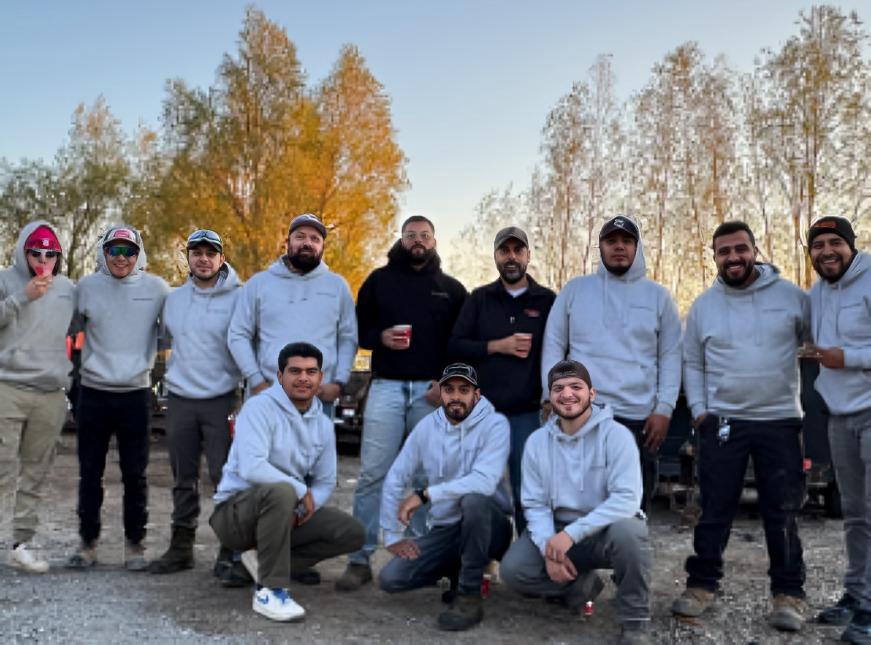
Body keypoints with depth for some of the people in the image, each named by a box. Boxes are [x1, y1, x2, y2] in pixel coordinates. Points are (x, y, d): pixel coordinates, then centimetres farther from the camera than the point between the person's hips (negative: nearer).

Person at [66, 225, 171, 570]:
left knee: (135, 475, 5)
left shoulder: (156, 288, -2)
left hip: (136, 394, -1)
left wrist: (152, 358, 3)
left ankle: (135, 544, 17)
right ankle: (88, 543, 21)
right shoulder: (87, 287, 1)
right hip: (93, 393, 1)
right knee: (90, 473, 8)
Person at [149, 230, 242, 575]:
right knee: (183, 478, 11)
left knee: (225, 476, -4)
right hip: (180, 400, 5)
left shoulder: (237, 298, -4)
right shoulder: (174, 299, 11)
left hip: (221, 400, -4)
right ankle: (181, 547, 21)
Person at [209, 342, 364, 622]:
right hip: (236, 510, -7)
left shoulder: (323, 424, 6)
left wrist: (302, 509, -13)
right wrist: (301, 491, -20)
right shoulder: (259, 407, -15)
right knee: (281, 492, -38)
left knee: (352, 533, -6)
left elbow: (325, 482, 8)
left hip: (286, 513, 7)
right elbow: (250, 468, -27)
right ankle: (269, 591, -25)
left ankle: (262, 560, 1)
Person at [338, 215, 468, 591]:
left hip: (432, 391, 1)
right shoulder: (379, 280, 11)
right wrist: (381, 337, -10)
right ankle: (360, 560, 2)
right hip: (386, 387, -1)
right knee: (373, 474, -4)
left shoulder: (451, 289, 12)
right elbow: (358, 329, 11)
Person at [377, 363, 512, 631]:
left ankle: (469, 596, -19)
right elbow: (395, 480, 5)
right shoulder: (427, 426, -1)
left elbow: (485, 481, -31)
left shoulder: (495, 424, -15)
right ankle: (460, 569, 15)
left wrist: (425, 494, -29)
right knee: (390, 578, -12)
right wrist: (393, 536, 0)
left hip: (488, 525, -4)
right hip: (444, 529, 5)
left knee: (473, 498, -37)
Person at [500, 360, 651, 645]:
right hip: (558, 531, 4)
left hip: (607, 530, -3)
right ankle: (579, 585, 9)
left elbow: (627, 498, -24)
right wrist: (548, 548, -20)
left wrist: (571, 533, -28)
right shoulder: (537, 442, -2)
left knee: (628, 530, -37)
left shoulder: (616, 434, -15)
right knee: (513, 569, -20)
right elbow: (535, 504, -2)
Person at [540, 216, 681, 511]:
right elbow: (553, 347, 8)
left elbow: (670, 357, 8)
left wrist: (664, 410, -2)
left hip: (639, 419, 1)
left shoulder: (658, 295, 10)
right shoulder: (574, 290, 9)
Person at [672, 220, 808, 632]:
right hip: (721, 422, 1)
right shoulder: (703, 306, 5)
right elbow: (692, 364, 11)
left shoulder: (790, 296, 0)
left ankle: (788, 593, 18)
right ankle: (702, 585, 18)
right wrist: (698, 410, 1)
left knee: (782, 512, 5)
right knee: (715, 509, 6)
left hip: (781, 421, -1)